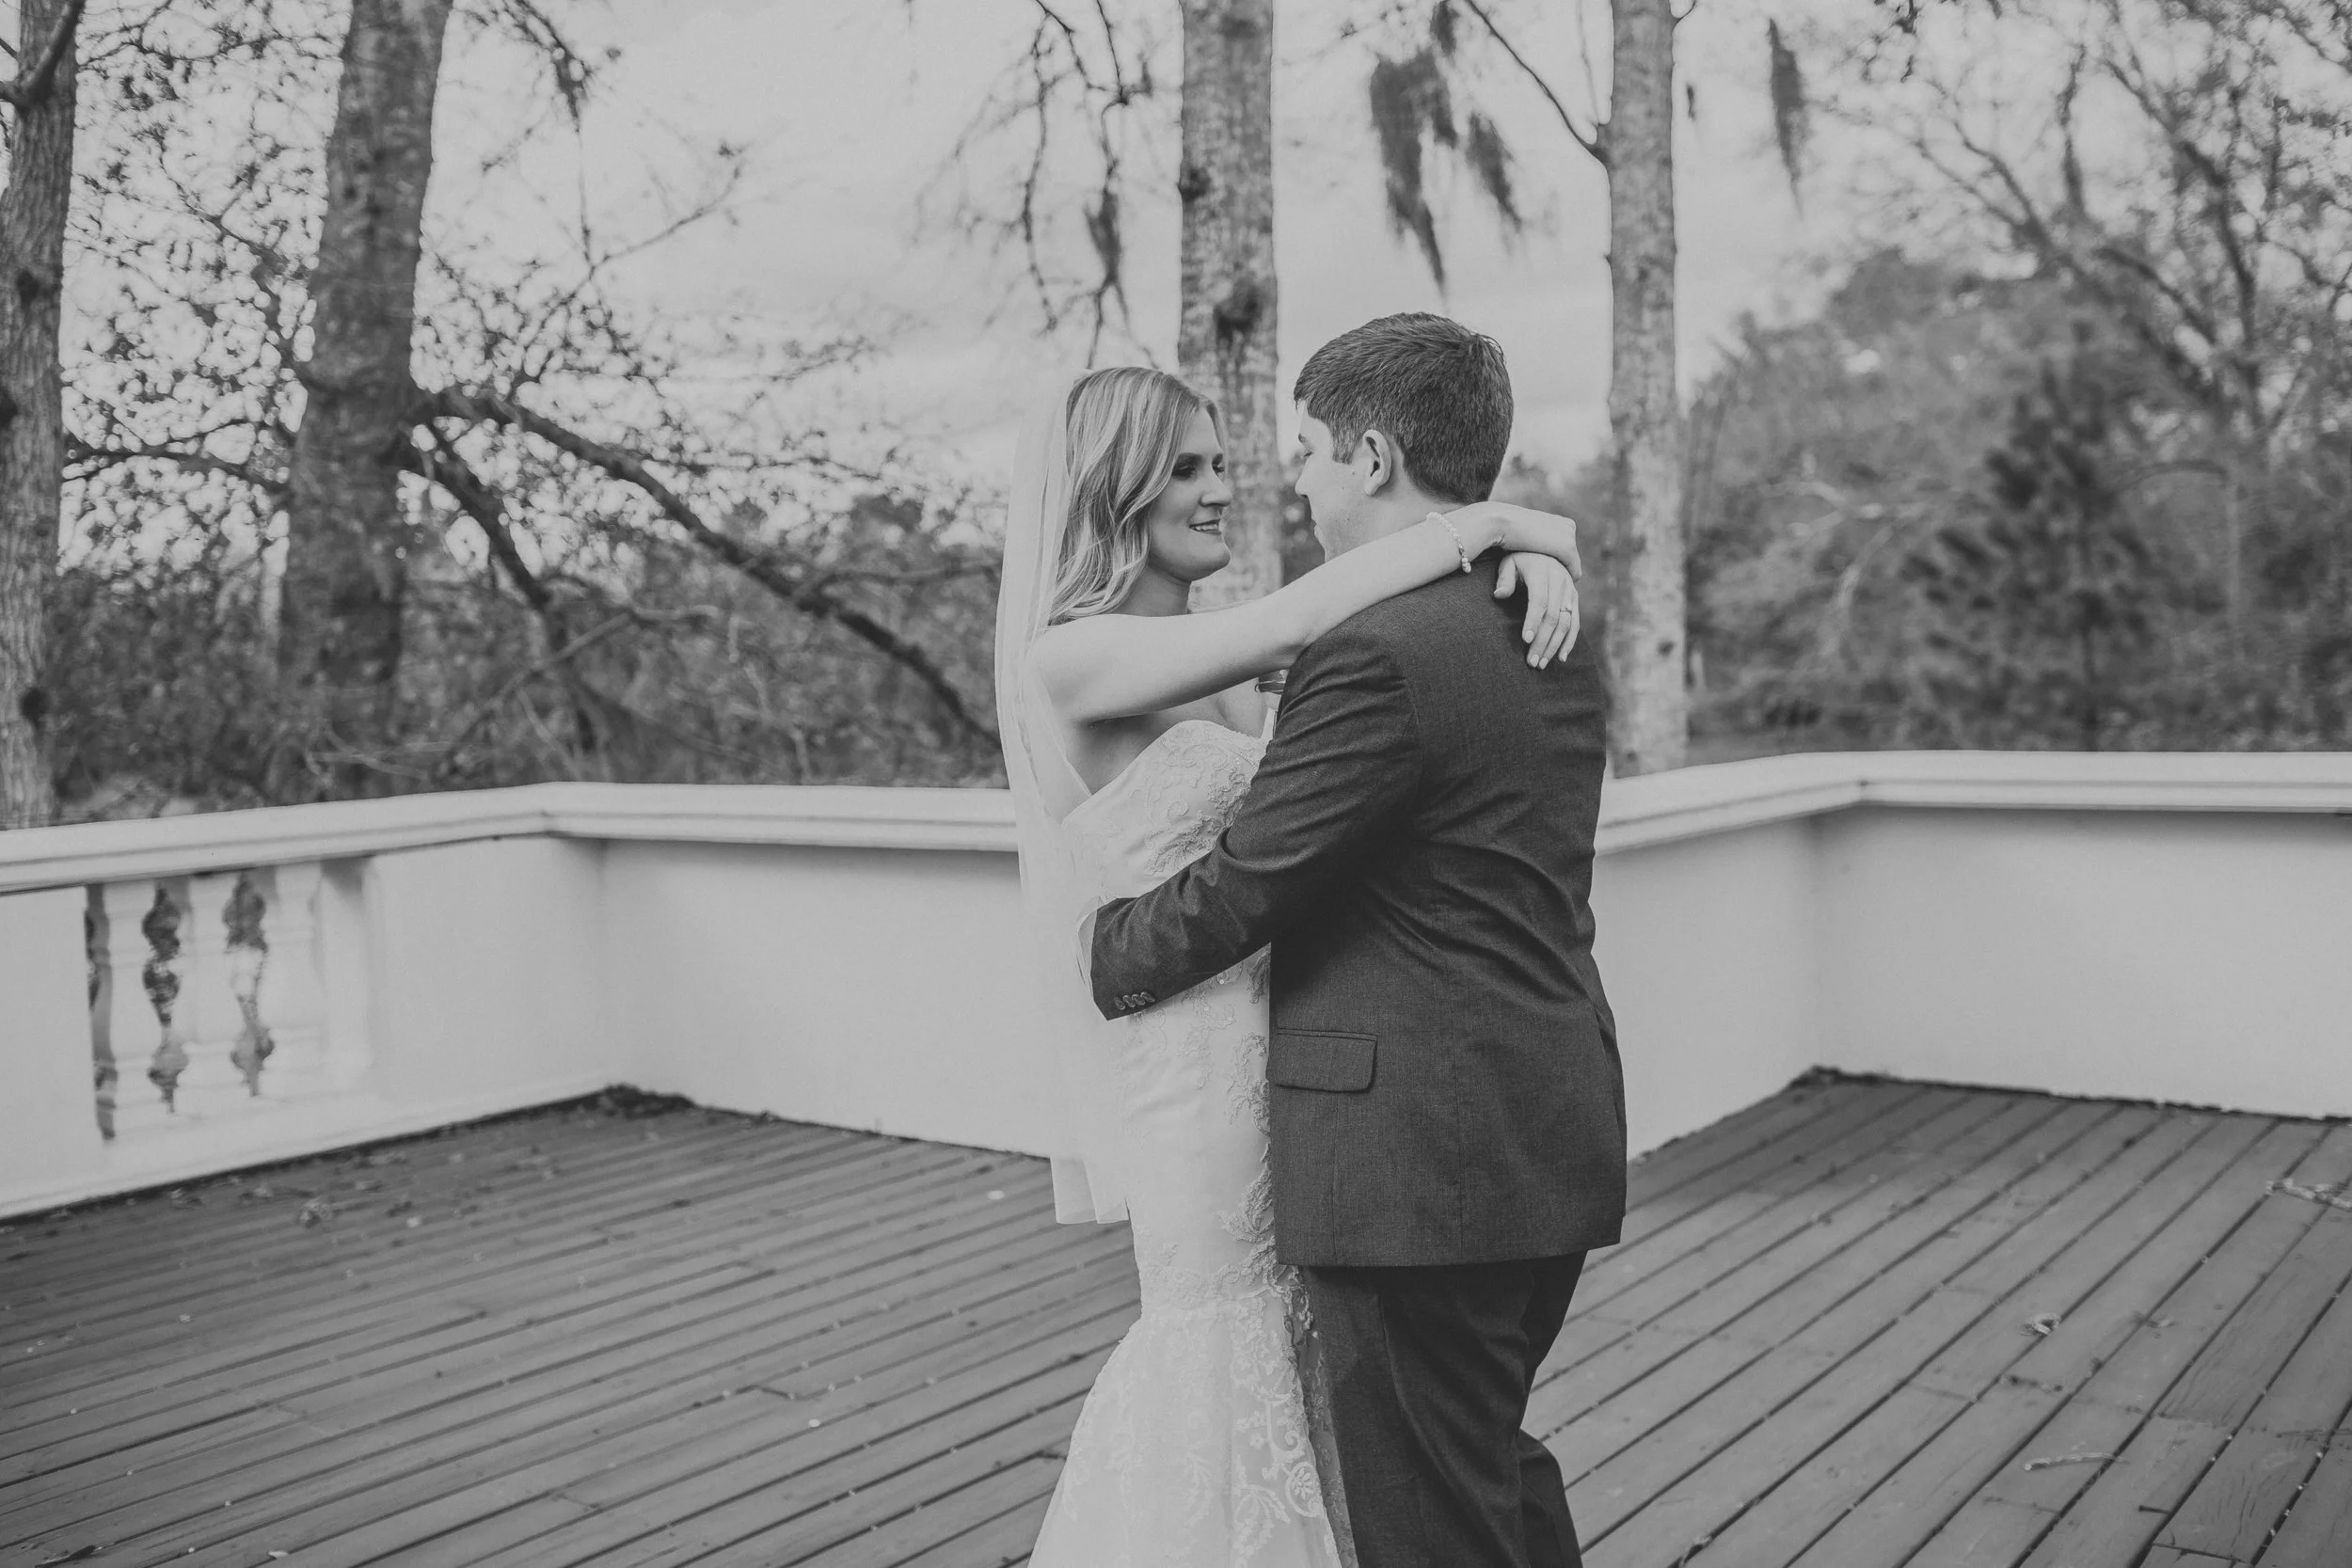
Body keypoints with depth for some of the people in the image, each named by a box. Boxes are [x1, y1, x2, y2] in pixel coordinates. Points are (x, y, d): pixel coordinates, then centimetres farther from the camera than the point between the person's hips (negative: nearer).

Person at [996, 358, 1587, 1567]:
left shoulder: (1220, 664, 10)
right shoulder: (1071, 657, -14)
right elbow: (1290, 629, -27)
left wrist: (1529, 554, -16)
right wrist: (1490, 520, -19)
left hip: (1290, 1047, 8)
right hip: (1195, 1063, -8)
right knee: (1231, 1357, 6)